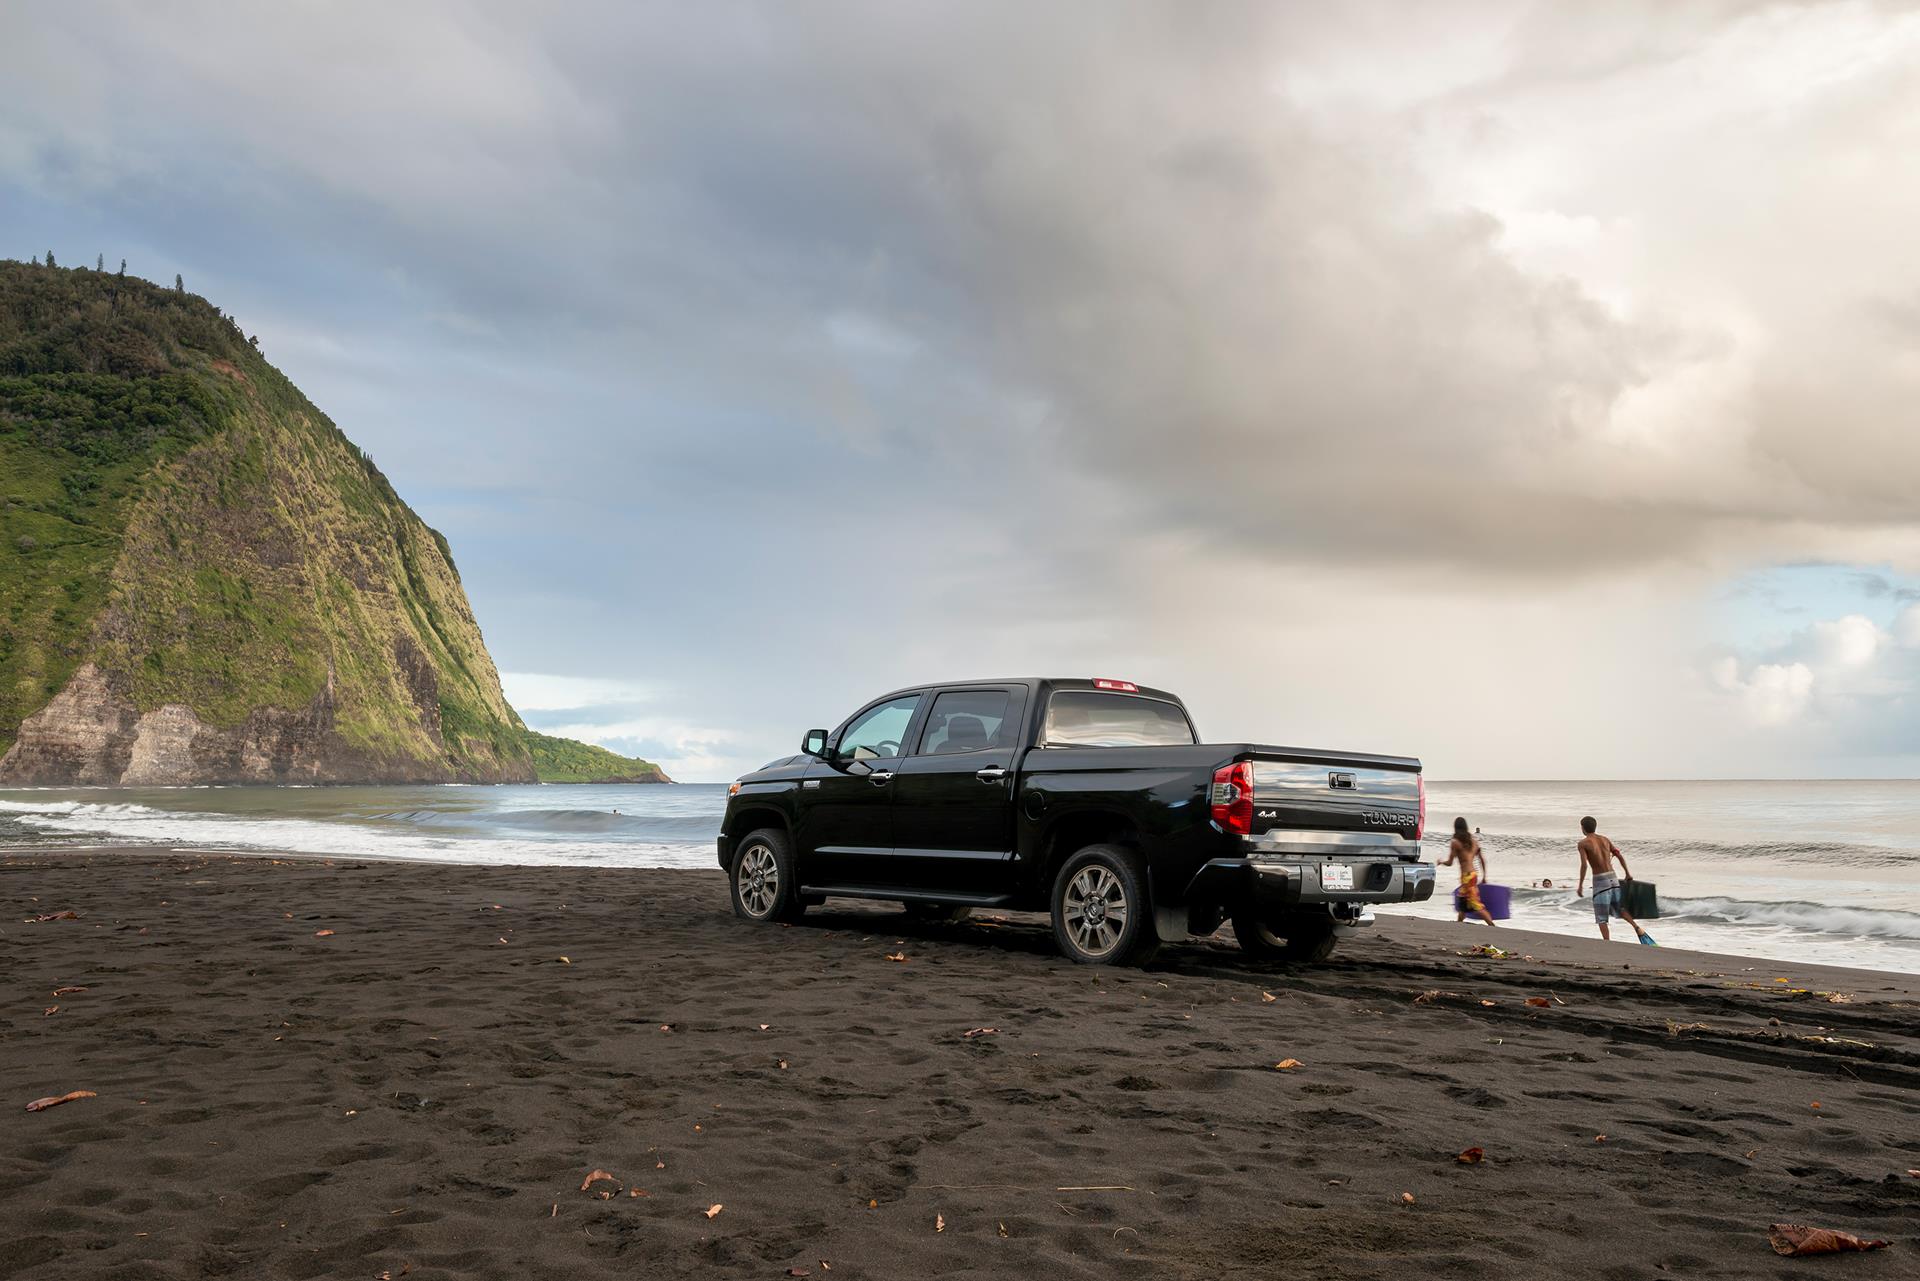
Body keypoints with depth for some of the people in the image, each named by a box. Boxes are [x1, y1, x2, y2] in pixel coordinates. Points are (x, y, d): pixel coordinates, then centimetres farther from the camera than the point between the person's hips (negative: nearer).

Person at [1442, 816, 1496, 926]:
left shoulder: (1455, 842, -8)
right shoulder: (1473, 840, 10)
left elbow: (1450, 862, -6)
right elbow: (1482, 859, 13)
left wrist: (1441, 862, 15)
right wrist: (1484, 877, 20)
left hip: (1467, 875, -8)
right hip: (1474, 873, 8)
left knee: (1476, 905, -9)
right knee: (1462, 902, 23)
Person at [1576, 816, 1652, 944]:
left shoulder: (1583, 843, -6)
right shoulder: (1605, 839, 11)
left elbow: (1584, 865, -16)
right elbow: (1620, 856, 14)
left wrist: (1580, 885, -9)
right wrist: (1628, 873, 26)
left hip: (1600, 880, -5)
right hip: (1613, 877, 6)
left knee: (1601, 918, 1)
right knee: (1618, 908, 23)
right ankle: (1637, 928, 3)